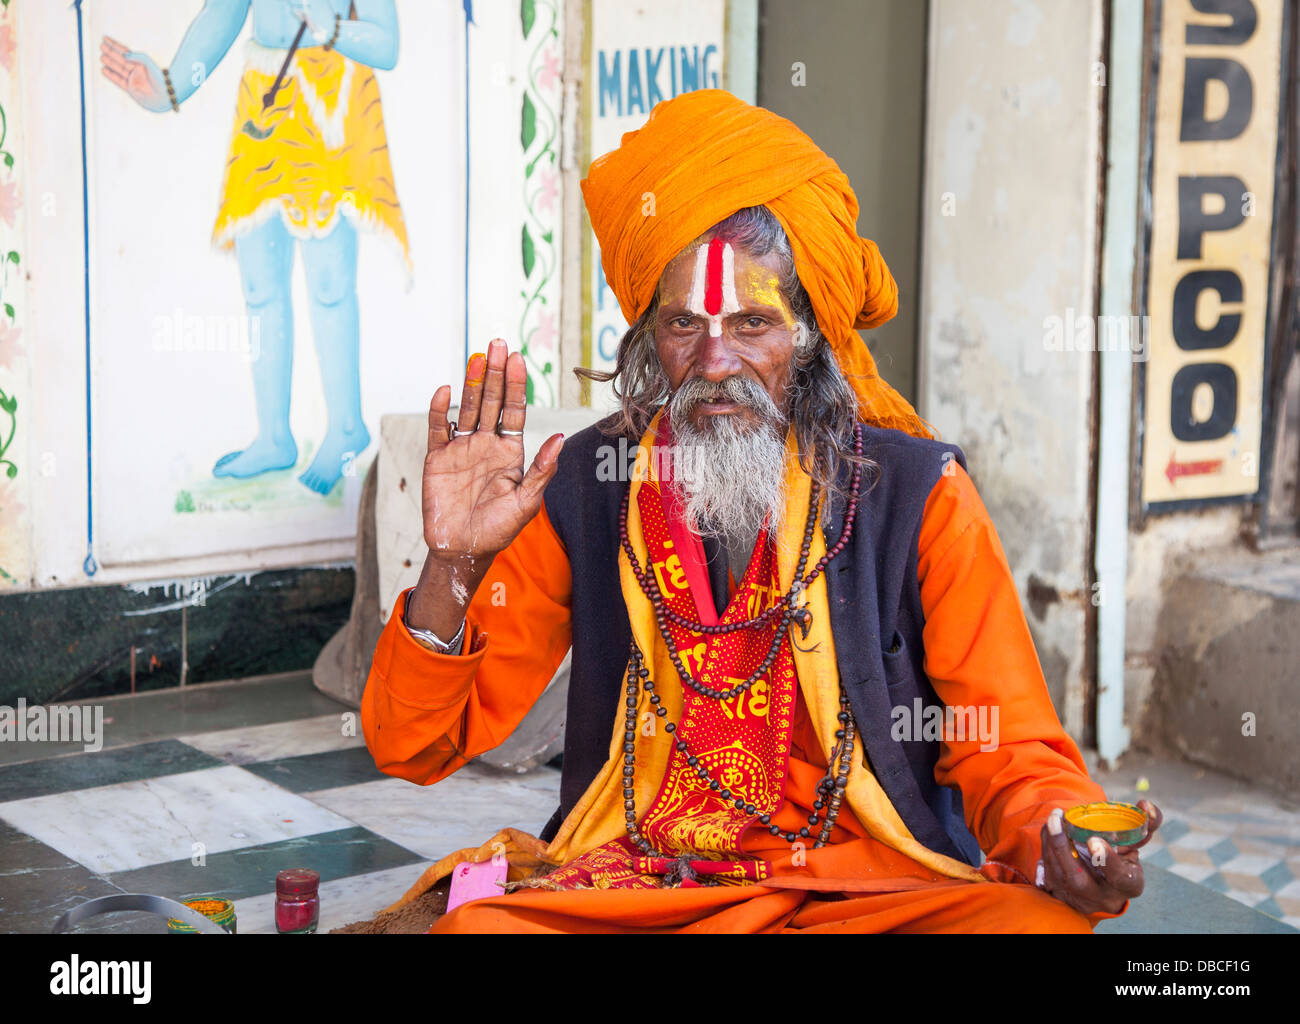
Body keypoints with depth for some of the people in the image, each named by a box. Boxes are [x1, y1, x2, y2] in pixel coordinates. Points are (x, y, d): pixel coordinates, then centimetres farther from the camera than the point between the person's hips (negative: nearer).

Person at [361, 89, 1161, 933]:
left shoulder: (918, 495, -1)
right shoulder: (582, 490, 2)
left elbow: (1010, 752, -1)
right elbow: (413, 748, 1)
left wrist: (1058, 840, -25)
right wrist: (453, 568, -18)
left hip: (876, 890, 0)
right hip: (630, 888, 1)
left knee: (1038, 920, -31)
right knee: (471, 925, -30)